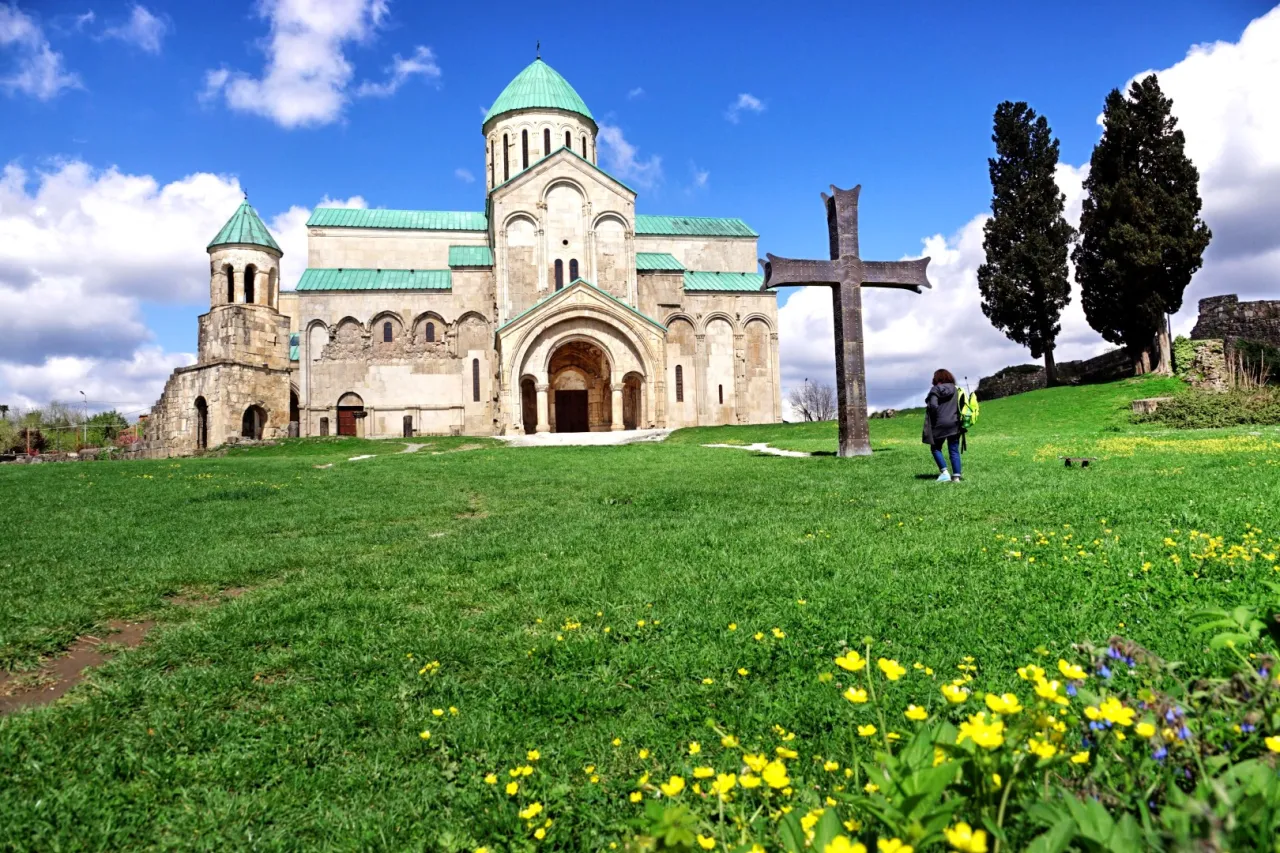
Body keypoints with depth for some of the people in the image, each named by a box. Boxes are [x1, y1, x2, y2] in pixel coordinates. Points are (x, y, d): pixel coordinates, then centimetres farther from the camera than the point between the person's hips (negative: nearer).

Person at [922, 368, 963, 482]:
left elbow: (933, 405, -17)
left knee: (936, 448, 11)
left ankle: (944, 472, -3)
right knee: (954, 451, 7)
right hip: (954, 425, 4)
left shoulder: (935, 390, -5)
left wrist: (935, 417, -2)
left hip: (940, 424, -3)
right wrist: (959, 419, 9)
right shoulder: (956, 390, 7)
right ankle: (956, 476, 3)